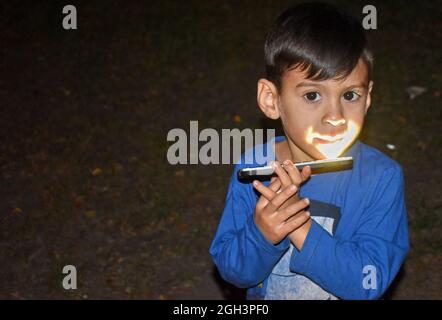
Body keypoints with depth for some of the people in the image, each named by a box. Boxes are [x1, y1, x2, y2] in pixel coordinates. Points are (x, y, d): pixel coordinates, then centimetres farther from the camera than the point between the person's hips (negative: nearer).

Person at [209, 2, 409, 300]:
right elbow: (231, 270, -15)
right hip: (263, 296, 1)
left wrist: (301, 229, -39)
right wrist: (260, 234, -35)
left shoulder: (383, 177, -24)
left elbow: (370, 281, -29)